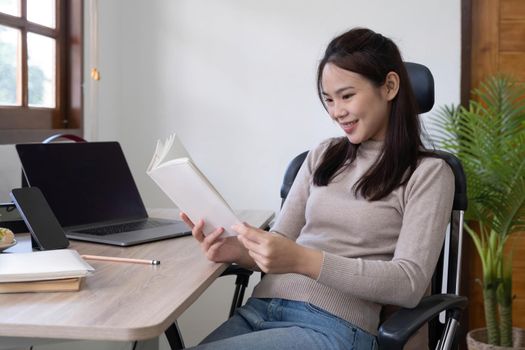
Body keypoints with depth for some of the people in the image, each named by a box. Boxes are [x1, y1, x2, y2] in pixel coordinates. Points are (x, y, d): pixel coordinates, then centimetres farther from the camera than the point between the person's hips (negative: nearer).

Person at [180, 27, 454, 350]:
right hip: (261, 308, 5)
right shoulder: (322, 156, 17)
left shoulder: (428, 173, 1)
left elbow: (410, 284, -10)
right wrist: (238, 251, -9)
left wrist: (303, 261, -22)